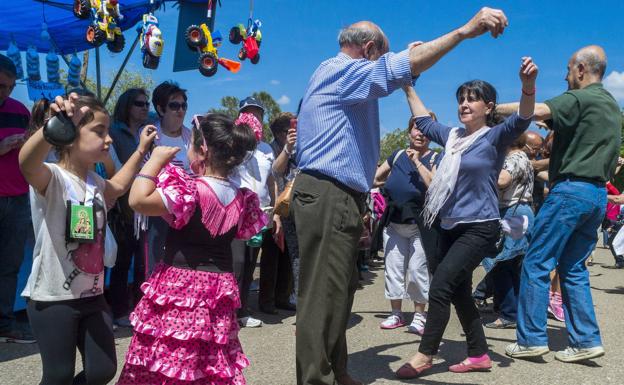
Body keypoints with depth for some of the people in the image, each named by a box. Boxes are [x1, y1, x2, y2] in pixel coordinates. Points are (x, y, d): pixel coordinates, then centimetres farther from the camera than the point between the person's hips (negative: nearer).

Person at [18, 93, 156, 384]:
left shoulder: (96, 182, 7)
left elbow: (117, 187, 31)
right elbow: (27, 164, -41)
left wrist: (141, 149, 29)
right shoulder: (51, 177, -17)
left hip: (92, 295, 7)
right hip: (52, 298, -7)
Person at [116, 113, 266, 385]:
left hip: (179, 286, -7)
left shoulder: (189, 189, -19)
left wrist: (155, 160, -9)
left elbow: (138, 201, -20)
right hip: (220, 286, 7)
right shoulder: (241, 198, 3)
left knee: (163, 362, 4)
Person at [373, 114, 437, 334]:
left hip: (419, 224, -4)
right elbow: (376, 177, 18)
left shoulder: (434, 158, -1)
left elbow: (434, 184, -19)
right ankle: (396, 313, 20)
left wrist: (417, 161, -16)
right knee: (393, 269, 8)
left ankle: (419, 315, 10)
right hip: (393, 221, 4)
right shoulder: (397, 156, 10)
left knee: (417, 270, -3)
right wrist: (393, 182, 5)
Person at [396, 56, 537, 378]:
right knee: (458, 291, 12)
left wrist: (528, 84, -46)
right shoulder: (453, 136, 9)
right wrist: (408, 86, 20)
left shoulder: (495, 137, -8)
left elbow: (521, 120, -27)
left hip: (479, 228, -7)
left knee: (440, 286, -13)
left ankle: (425, 355, 0)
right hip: (450, 227, 8)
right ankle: (479, 355, 25)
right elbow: (423, 121, 24)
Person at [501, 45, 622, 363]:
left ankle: (531, 339, -1)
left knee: (536, 263, -3)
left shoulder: (580, 98, -8)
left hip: (571, 190, -9)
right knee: (573, 268, 12)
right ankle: (586, 340, 10)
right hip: (598, 194, 9)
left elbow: (536, 111, -24)